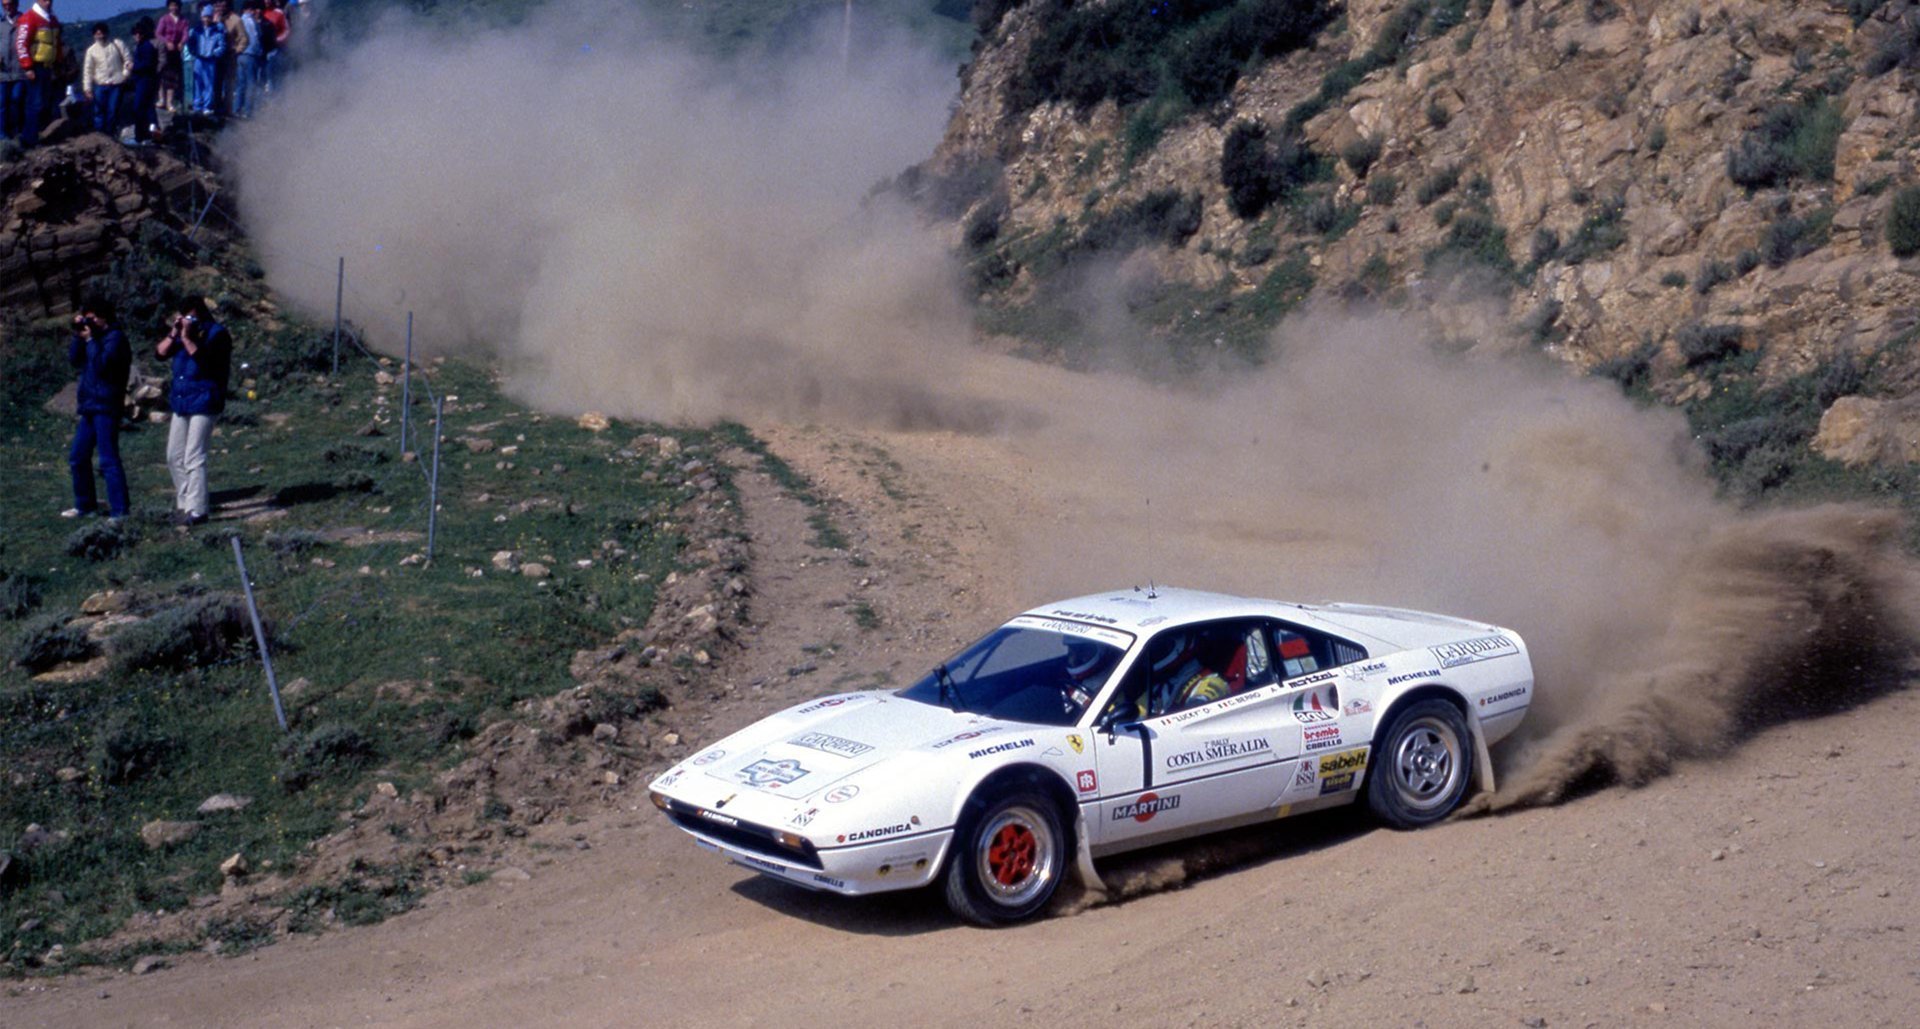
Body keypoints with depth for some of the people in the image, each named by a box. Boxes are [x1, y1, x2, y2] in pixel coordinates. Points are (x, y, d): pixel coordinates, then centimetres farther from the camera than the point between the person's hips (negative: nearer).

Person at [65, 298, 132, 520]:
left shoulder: (115, 337, -10)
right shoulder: (95, 336, 16)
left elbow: (102, 364, -21)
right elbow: (74, 360, 10)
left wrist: (90, 340, -14)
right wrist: (78, 335, 1)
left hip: (106, 407, -9)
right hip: (90, 406, 9)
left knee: (108, 460, -11)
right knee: (77, 457, 15)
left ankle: (119, 511, -12)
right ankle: (85, 504, 26)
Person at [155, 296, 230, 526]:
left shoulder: (216, 333, -10)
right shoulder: (181, 332, 11)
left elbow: (205, 361, -23)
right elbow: (161, 352, 4)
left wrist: (187, 338, -23)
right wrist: (174, 333, -8)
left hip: (204, 403, -8)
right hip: (180, 401, 8)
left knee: (193, 458, -11)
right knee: (174, 458, 14)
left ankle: (197, 510, -8)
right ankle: (184, 503, 27)